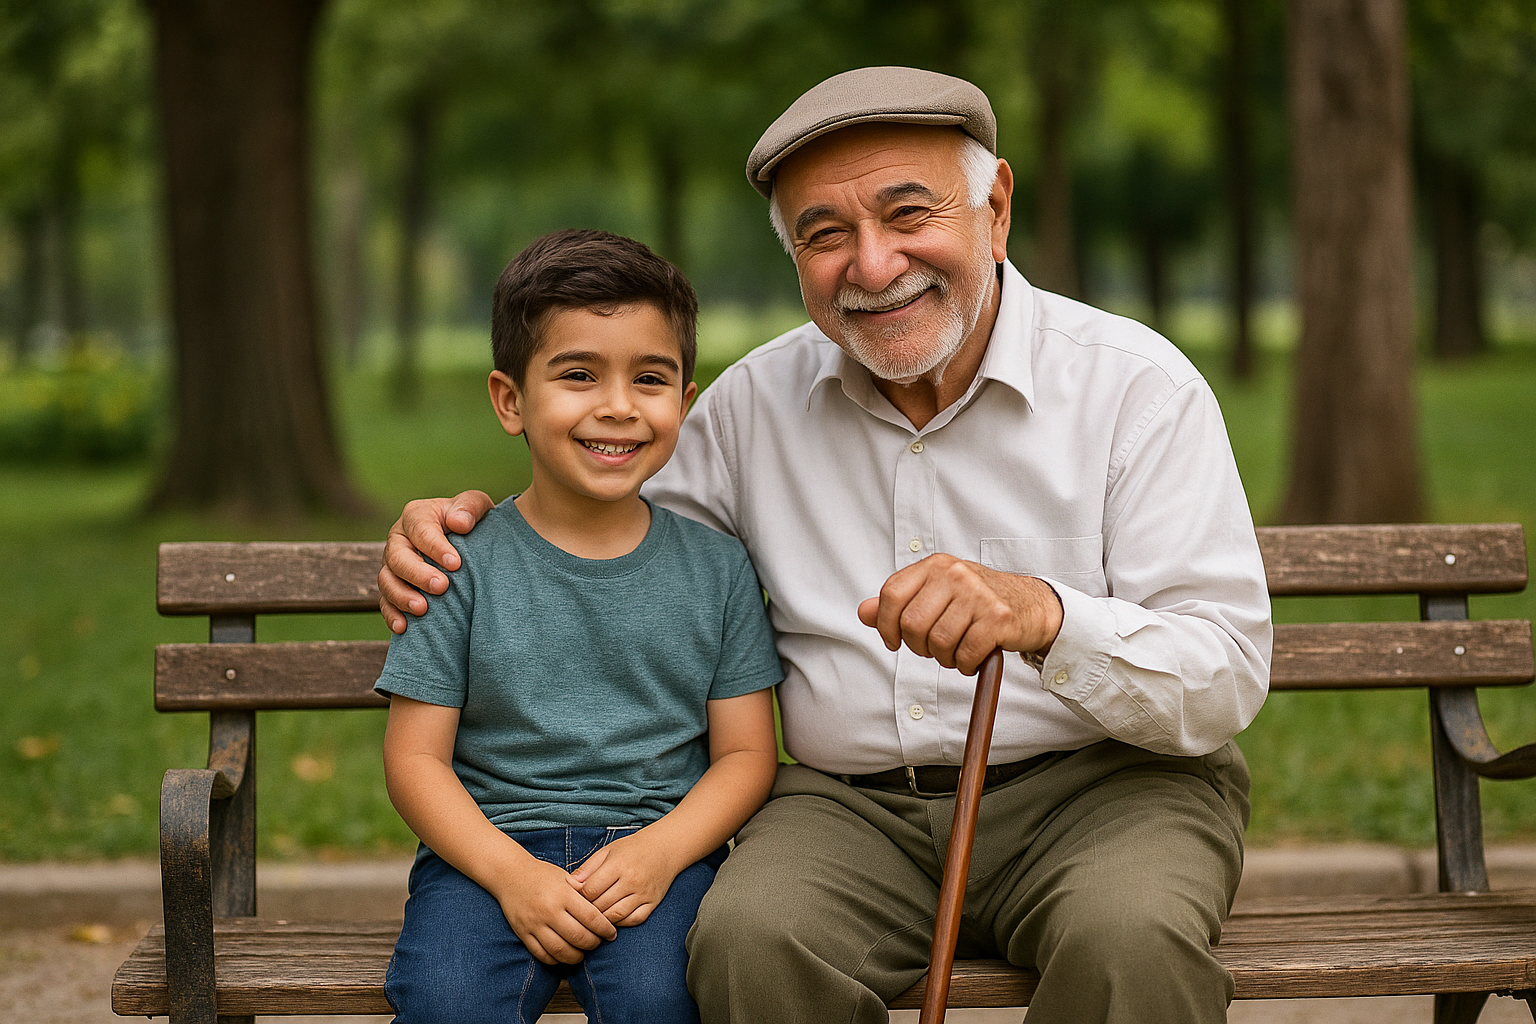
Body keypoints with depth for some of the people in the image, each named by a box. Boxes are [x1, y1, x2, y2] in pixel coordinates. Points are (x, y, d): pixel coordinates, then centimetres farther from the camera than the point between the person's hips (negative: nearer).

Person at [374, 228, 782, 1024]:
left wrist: (661, 848, -11)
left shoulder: (716, 565, 7)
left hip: (660, 843, 1)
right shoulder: (464, 563, 2)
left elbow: (745, 752, 7)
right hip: (487, 843, -1)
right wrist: (512, 872, -15)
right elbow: (416, 757, 1)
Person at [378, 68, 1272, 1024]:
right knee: (749, 938, -29)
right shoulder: (755, 400, 7)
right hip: (851, 803, 3)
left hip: (1103, 784, -3)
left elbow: (1228, 683, -11)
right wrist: (465, 528, 2)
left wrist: (1045, 615, -31)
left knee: (1129, 941, -36)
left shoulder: (1136, 386, -5)